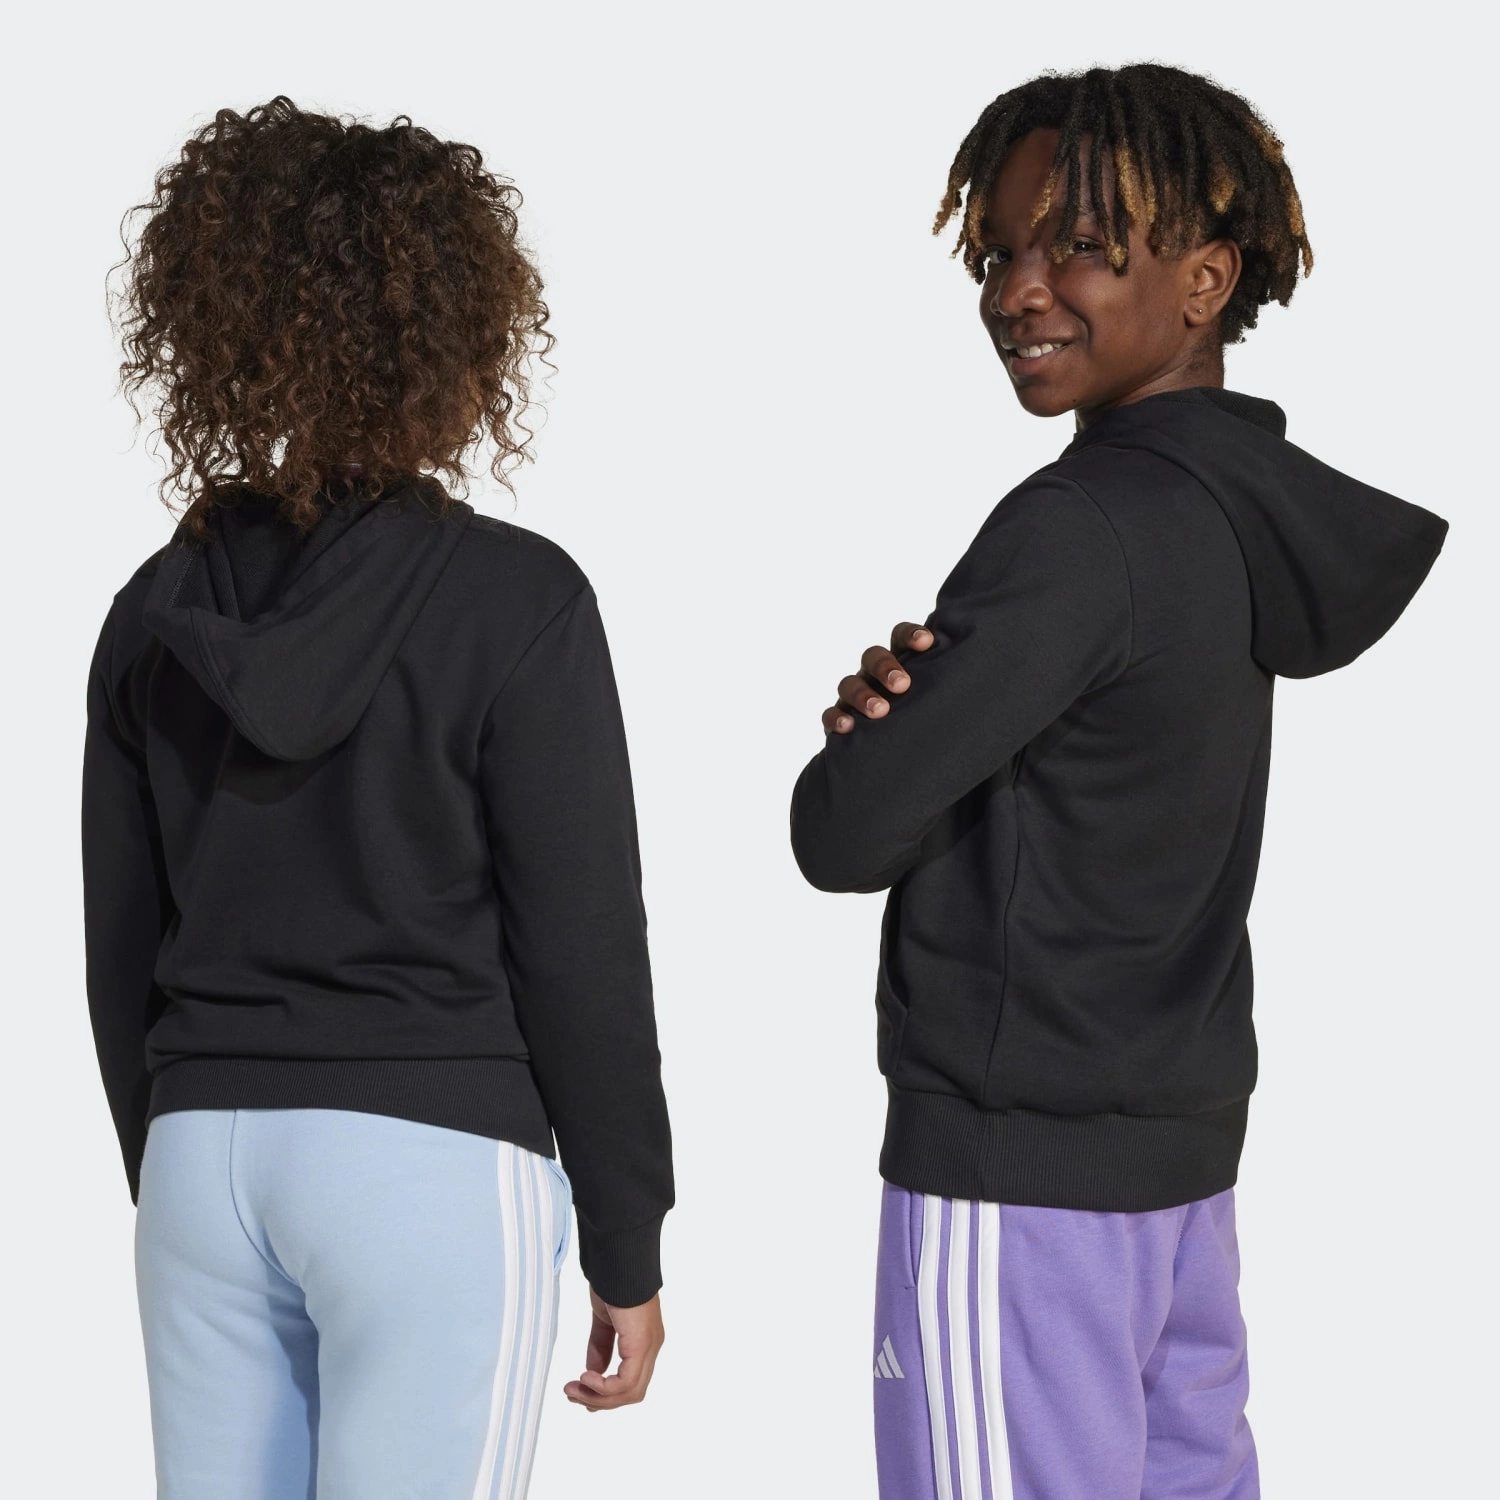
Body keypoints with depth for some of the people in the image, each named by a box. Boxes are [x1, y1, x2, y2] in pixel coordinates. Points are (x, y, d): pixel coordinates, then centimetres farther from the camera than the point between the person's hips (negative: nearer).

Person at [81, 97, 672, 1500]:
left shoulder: (158, 611, 5)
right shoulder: (513, 599, -9)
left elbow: (120, 950, 11)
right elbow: (581, 957, -8)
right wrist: (625, 1250, 0)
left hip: (200, 1157, 5)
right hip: (429, 1159, -5)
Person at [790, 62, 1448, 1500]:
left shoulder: (1084, 529, -18)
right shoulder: (1253, 510, 8)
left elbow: (846, 832, -18)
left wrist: (879, 728, 3)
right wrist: (909, 697, -6)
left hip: (1015, 1167, -9)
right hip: (1181, 1146, 9)